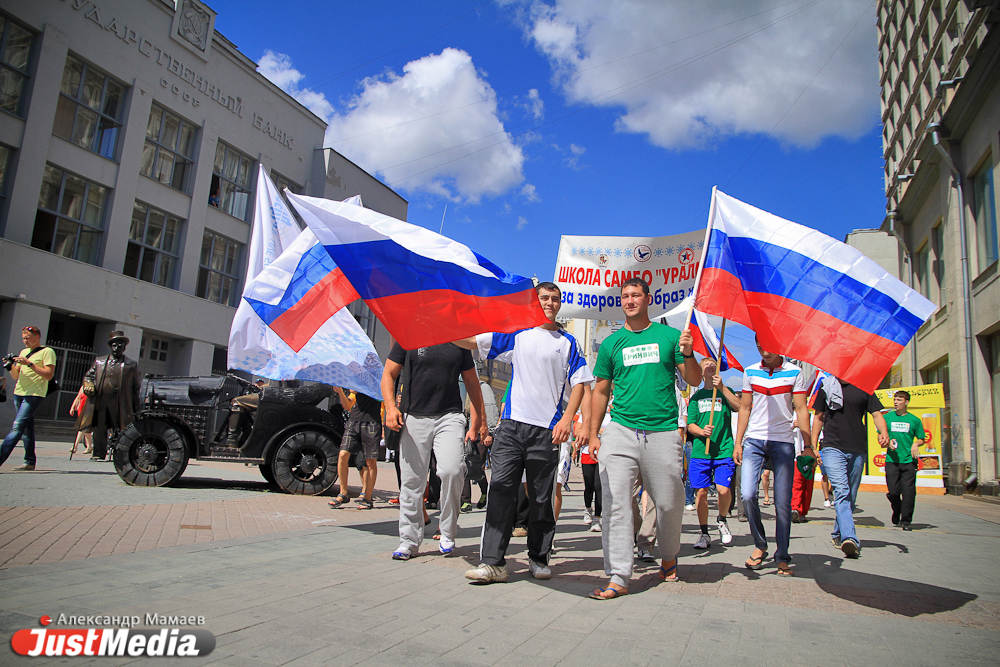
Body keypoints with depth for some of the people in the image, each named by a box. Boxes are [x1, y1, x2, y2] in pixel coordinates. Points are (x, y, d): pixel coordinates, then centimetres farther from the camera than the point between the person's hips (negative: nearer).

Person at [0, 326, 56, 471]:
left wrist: (30, 364, -17)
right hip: (19, 393, 7)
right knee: (27, 427, 7)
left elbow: (49, 375, -11)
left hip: (34, 394, -7)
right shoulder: (24, 352, 20)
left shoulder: (47, 352, -1)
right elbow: (16, 376, 21)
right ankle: (29, 462, 10)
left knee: (17, 427, -14)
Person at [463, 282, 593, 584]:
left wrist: (566, 419, -6)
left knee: (541, 497, 6)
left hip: (546, 429, 0)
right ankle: (492, 562, -3)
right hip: (512, 424, 1)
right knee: (500, 489, -6)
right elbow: (472, 341, 8)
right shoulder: (516, 334, 12)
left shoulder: (567, 342, 10)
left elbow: (579, 383, 6)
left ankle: (538, 558, 21)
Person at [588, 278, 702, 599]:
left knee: (669, 503, 8)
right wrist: (593, 434, 8)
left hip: (663, 432, 0)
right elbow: (601, 391, 14)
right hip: (620, 431, 1)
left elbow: (694, 381, 9)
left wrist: (688, 354, -11)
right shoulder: (611, 343, 10)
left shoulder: (669, 335, 8)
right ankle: (618, 577, -2)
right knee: (616, 502, -8)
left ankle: (668, 557, 35)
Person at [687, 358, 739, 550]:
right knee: (701, 492, -1)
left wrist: (721, 387, -16)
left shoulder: (725, 391, 11)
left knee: (723, 490, -12)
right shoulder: (696, 396, 13)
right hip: (700, 451, 1)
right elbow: (689, 425, 9)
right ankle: (704, 534, 13)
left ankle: (722, 520, 18)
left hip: (724, 450, -1)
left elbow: (740, 407, -9)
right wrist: (702, 431, -12)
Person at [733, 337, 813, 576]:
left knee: (783, 502, -2)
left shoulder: (794, 372, 2)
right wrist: (738, 443, 7)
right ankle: (760, 545, 9)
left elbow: (801, 410, 1)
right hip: (754, 440, 2)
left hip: (783, 442, -1)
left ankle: (782, 557, 11)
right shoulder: (750, 372, 9)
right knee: (747, 494, -12)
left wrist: (807, 445, -7)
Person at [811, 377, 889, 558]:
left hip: (858, 450, 2)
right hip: (833, 448, -2)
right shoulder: (826, 387, 8)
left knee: (850, 495, 10)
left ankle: (838, 534, 27)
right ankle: (850, 539, -26)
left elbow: (876, 414, 4)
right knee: (841, 491, -17)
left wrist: (883, 432, -18)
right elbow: (819, 417, 13)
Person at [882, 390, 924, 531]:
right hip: (892, 460, 1)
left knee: (908, 491, -4)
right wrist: (888, 442, -7)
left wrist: (916, 444, -8)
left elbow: (922, 439, 13)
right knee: (894, 491, 0)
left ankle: (906, 520, 7)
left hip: (909, 460, 0)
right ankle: (896, 512, 29)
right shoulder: (887, 417, 7)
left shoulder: (914, 420, 5)